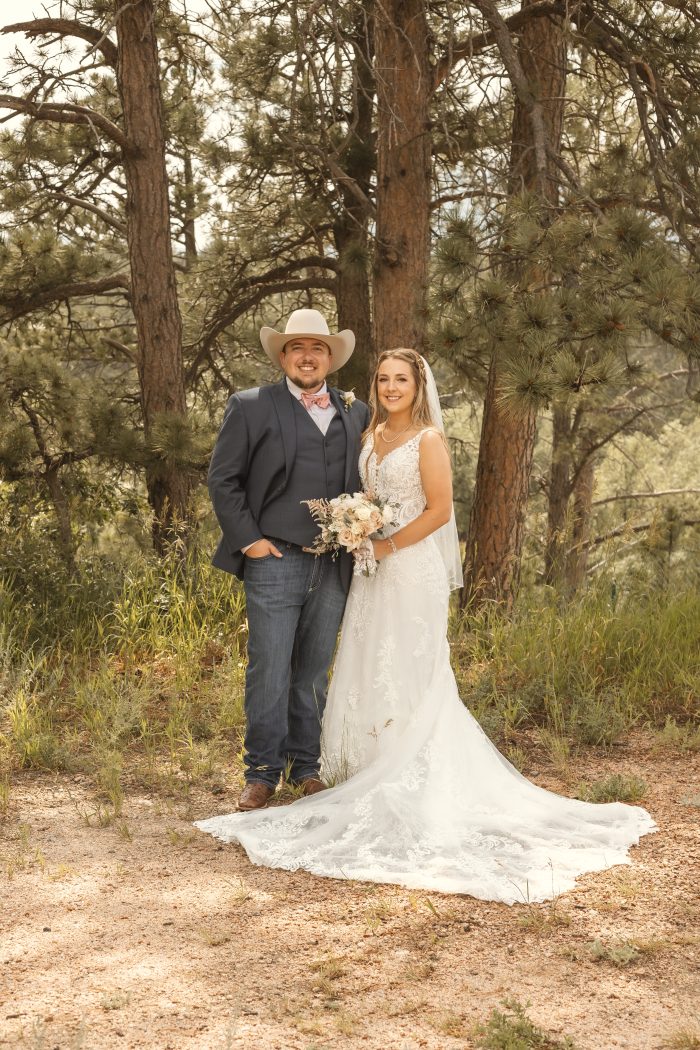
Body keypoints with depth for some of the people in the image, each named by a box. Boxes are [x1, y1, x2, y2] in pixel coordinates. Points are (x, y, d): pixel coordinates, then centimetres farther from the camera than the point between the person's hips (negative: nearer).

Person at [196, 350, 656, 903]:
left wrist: (388, 545, -15)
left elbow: (439, 510, -14)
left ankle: (414, 786, 9)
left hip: (412, 569, -7)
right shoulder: (372, 436, 12)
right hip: (373, 571, 7)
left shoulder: (428, 438, -8)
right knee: (370, 672, 10)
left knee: (409, 672, -1)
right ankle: (378, 778, 20)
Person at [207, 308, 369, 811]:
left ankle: (306, 767, 23)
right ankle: (262, 773, 10)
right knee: (269, 672, -2)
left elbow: (363, 481, 19)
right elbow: (223, 479, 0)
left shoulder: (355, 412, 12)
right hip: (275, 562, -3)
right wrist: (248, 539, -6)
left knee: (314, 671, 11)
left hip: (334, 566, 4)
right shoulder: (252, 407, 1)